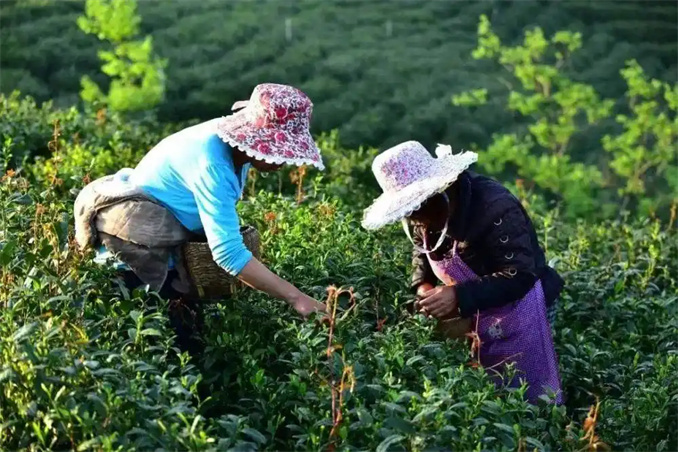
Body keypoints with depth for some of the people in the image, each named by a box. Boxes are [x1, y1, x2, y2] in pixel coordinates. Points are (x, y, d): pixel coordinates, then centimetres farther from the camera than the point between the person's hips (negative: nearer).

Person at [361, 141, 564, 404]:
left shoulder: (494, 209, -31)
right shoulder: (422, 216, -6)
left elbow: (520, 276, -32)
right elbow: (422, 253, 13)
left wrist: (460, 297, -41)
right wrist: (423, 285, -10)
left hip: (518, 311, -7)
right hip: (471, 316, 7)